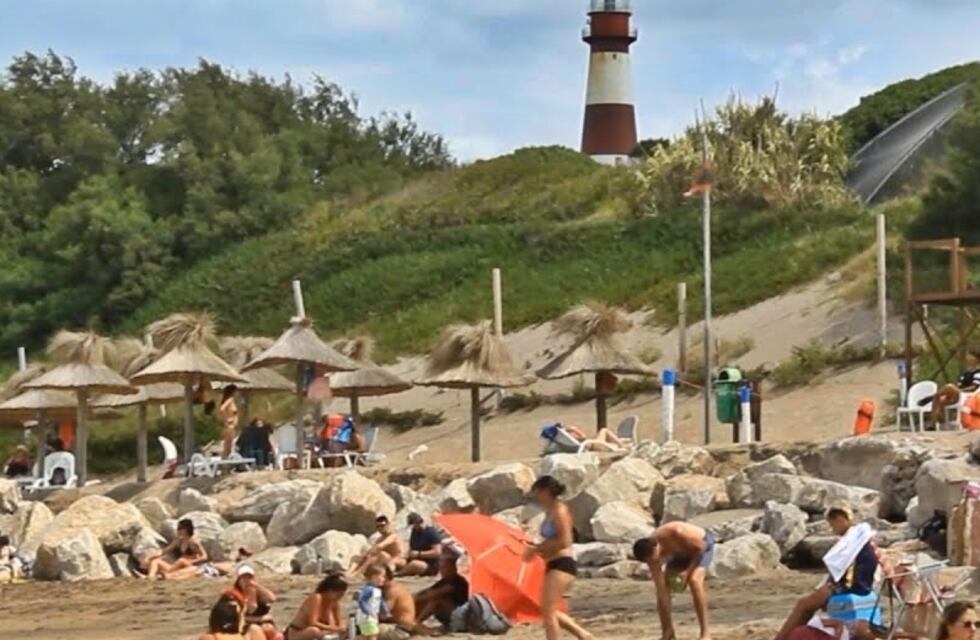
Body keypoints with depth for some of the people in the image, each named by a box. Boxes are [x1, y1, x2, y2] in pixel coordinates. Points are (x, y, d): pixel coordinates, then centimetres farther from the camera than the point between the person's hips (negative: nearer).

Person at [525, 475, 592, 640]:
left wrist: (538, 548, -15)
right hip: (554, 565, 10)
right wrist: (536, 548, 8)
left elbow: (564, 541, -21)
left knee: (548, 611, -12)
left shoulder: (559, 510, -12)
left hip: (562, 564, -10)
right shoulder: (550, 511, 16)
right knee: (549, 611, 13)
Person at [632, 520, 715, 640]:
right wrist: (667, 628, -23)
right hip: (681, 553, 6)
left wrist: (688, 570, -25)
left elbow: (701, 546, -24)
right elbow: (661, 592, -23)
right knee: (663, 585, -8)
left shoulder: (676, 533, -42)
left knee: (694, 580, -29)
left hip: (703, 545, -6)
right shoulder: (650, 552, -24)